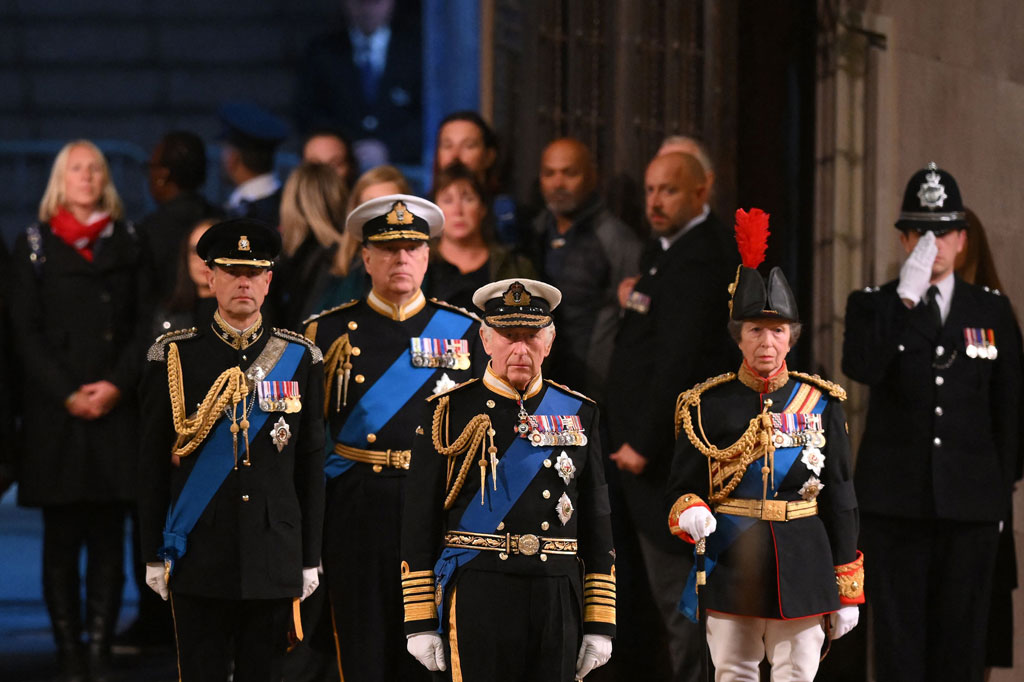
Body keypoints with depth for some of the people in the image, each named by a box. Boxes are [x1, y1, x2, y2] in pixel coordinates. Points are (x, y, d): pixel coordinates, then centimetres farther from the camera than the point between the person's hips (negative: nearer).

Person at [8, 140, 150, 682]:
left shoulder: (127, 243, 12)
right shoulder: (35, 246, 7)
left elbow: (144, 325, 7)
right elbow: (25, 332, 1)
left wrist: (118, 384, -8)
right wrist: (67, 394, -9)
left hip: (115, 410, 2)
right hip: (56, 414, -2)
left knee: (108, 536, -1)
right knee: (62, 539, -2)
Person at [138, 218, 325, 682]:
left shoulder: (299, 359, 5)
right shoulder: (172, 356, 1)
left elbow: (311, 463, 7)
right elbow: (153, 461, 2)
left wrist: (310, 558, 6)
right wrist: (153, 556, 1)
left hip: (275, 560, 1)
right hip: (199, 559, -1)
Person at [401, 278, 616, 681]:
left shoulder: (578, 414, 11)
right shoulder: (448, 413, 2)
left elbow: (597, 523, 11)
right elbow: (420, 522, 2)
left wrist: (600, 622, 7)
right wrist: (420, 621, -3)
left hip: (558, 601, 3)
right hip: (477, 597, -3)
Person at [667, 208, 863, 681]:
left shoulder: (820, 403, 5)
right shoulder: (707, 406, 2)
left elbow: (840, 499, 7)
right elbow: (681, 488, 5)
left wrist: (847, 590, 4)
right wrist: (690, 514, -21)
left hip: (803, 568, 1)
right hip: (731, 567, -1)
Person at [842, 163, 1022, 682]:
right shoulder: (873, 306, 6)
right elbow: (861, 368, -15)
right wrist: (905, 297, -18)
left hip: (971, 505, 1)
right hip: (895, 502, -1)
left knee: (961, 637, 3)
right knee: (898, 639, -1)